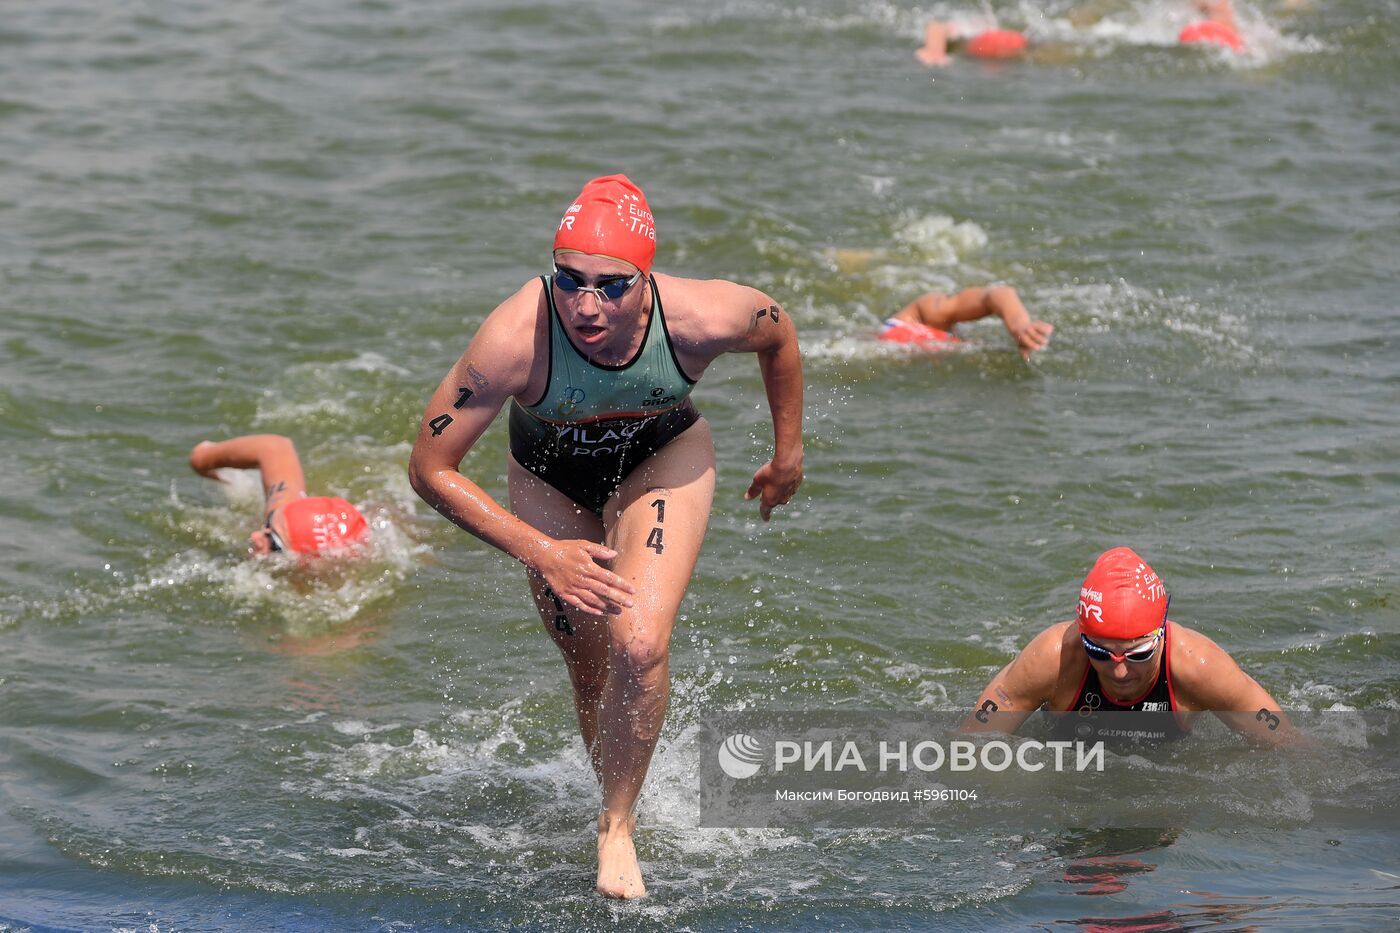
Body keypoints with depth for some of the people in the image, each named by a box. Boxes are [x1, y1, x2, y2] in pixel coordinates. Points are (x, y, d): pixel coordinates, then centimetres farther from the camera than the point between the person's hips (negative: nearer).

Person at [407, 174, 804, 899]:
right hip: (550, 472, 0)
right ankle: (617, 795, 40)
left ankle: (618, 826, 1)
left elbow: (778, 331, -10)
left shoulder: (702, 318, -37)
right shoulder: (515, 339, -41)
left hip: (663, 454, 0)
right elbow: (429, 469, -29)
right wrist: (540, 552, -32)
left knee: (639, 646, -21)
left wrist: (789, 452, 2)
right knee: (592, 675, 10)